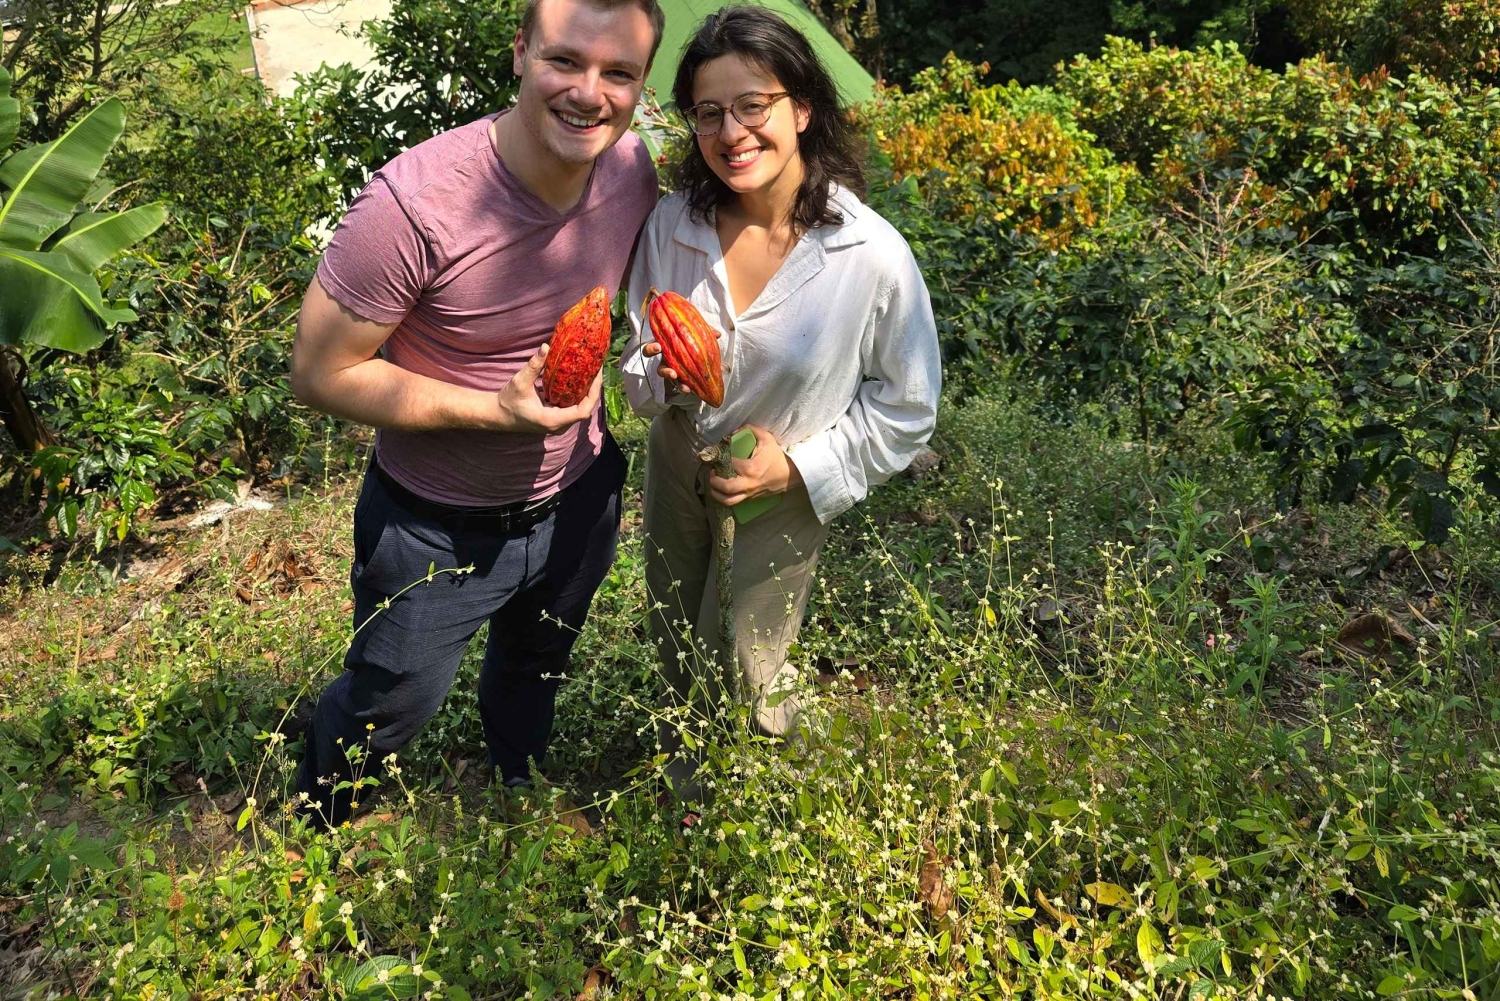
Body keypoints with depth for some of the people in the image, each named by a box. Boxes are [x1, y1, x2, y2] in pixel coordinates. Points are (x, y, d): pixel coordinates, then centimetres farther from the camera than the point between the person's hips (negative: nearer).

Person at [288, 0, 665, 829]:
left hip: (576, 501, 5)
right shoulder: (414, 202, -33)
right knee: (388, 708, 19)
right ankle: (313, 836, 55)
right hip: (437, 528, -5)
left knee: (535, 668, 33)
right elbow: (321, 372, -23)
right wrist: (496, 409, -31)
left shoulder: (634, 172, -15)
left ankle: (517, 793, 67)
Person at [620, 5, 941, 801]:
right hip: (678, 471, 4)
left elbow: (907, 407, -13)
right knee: (674, 657, 24)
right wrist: (667, 375, -28)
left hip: (783, 495, -4)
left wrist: (799, 466, -21)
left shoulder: (874, 257, -26)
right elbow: (639, 383, -5)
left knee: (737, 679, 10)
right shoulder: (673, 222, -16)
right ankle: (681, 787, 58)